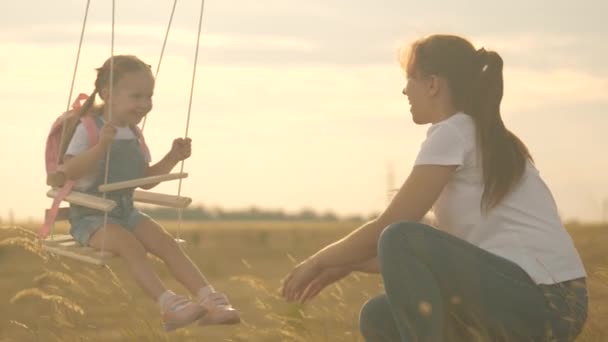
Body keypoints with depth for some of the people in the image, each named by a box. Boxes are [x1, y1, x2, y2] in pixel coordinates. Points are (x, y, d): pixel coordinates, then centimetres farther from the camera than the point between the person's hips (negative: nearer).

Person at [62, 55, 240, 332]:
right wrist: (101, 146, -37)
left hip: (125, 212, 7)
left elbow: (146, 180, 19)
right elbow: (69, 171, -25)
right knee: (129, 243, -33)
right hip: (90, 216, -7)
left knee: (165, 241, -16)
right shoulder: (89, 129, -12)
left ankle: (209, 298, -25)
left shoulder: (133, 135, 11)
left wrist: (173, 157, 5)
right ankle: (168, 305, -43)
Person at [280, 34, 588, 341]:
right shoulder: (491, 141, 20)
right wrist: (347, 264, 22)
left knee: (399, 241, -19)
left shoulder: (452, 134, -7)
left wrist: (319, 260, 9)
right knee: (379, 317, 11)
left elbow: (386, 229, -7)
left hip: (540, 306, -9)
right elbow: (446, 251, 23)